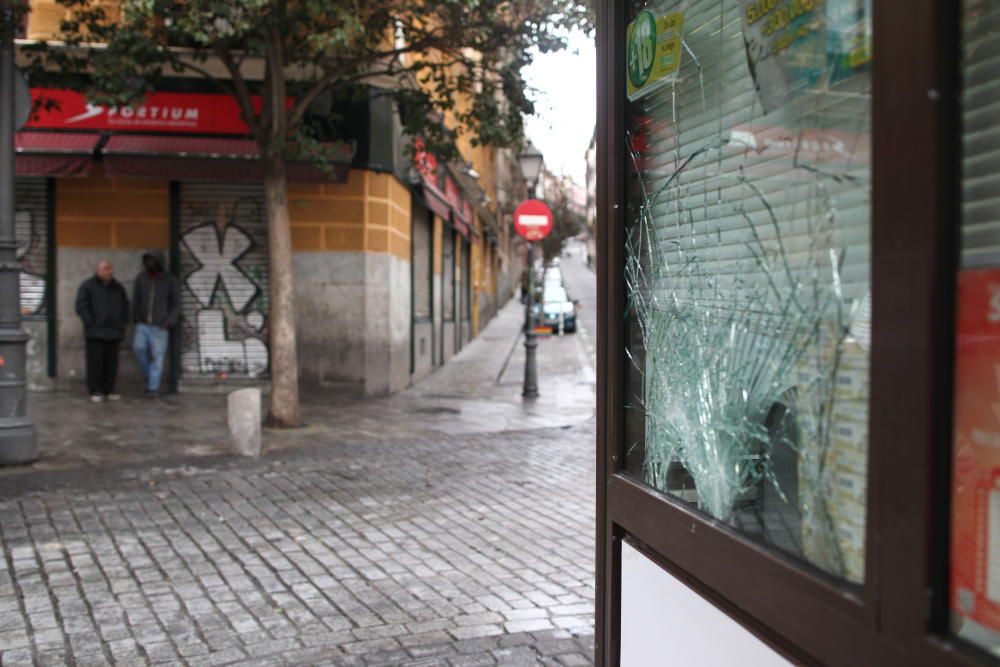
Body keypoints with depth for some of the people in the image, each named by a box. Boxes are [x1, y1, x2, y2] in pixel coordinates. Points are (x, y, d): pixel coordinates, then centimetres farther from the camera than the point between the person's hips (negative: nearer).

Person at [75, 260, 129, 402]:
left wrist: (123, 324, 10)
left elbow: (125, 306, 20)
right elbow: (81, 307, -5)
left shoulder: (118, 287, 12)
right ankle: (95, 391, 0)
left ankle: (109, 390, 12)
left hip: (113, 332, 4)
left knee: (111, 361, 4)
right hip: (95, 332, -4)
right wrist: (91, 324, -11)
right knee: (95, 361, -5)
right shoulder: (88, 286, -1)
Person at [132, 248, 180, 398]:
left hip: (160, 326, -2)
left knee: (157, 355, -5)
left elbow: (176, 304, -2)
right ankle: (149, 377, 7)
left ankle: (153, 388, 3)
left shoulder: (170, 280, -6)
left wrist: (169, 323, -12)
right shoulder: (141, 278, 1)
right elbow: (135, 300, 9)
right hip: (143, 324, 2)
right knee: (138, 348, -15)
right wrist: (136, 320, 5)